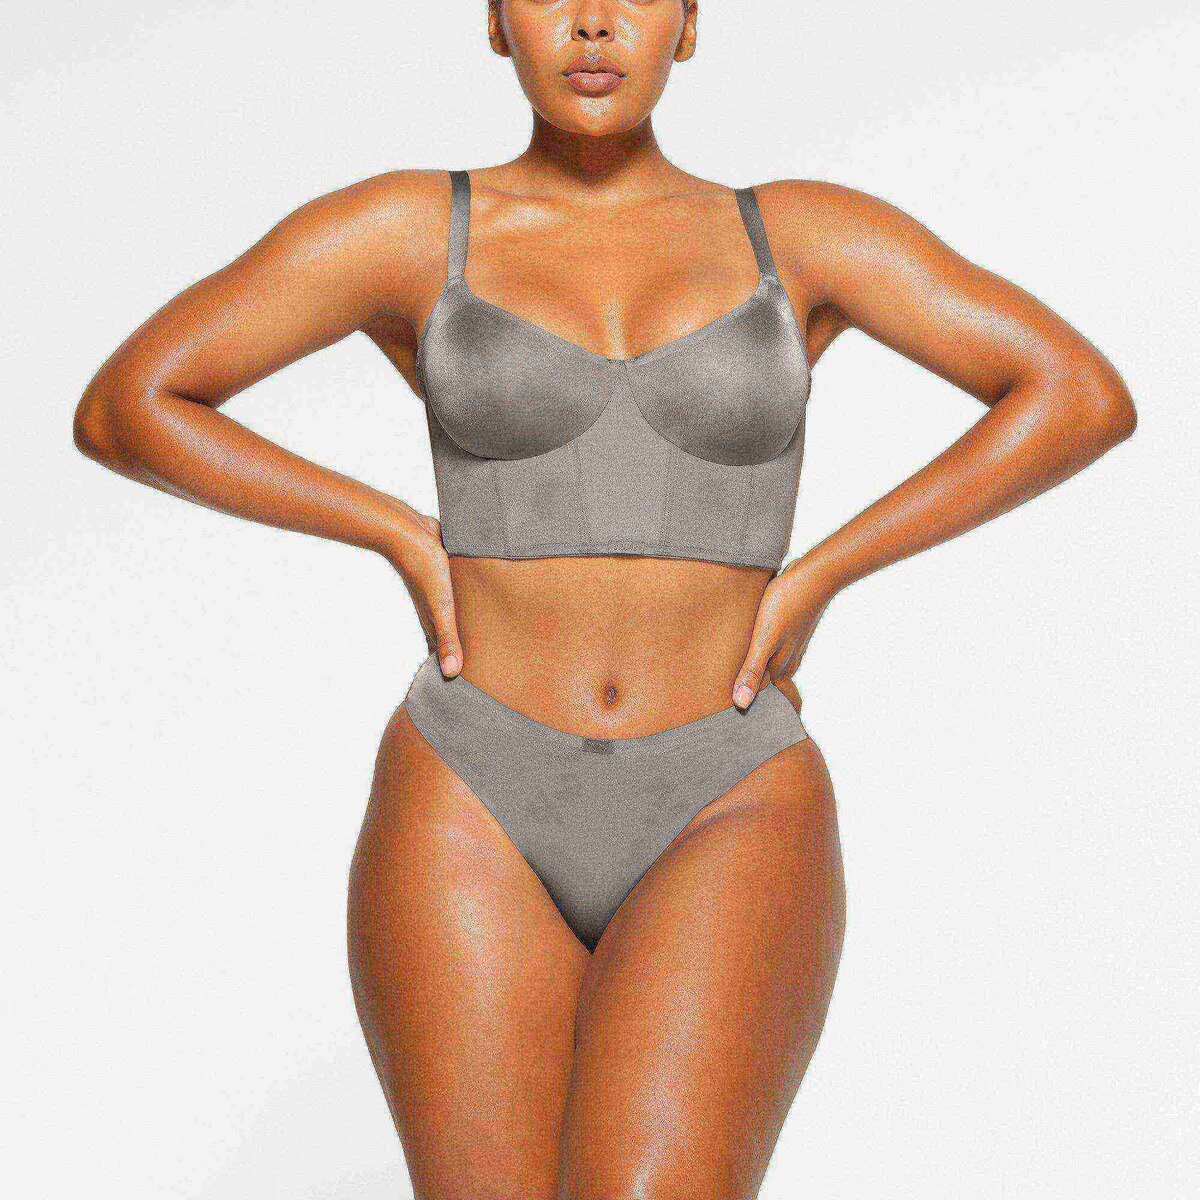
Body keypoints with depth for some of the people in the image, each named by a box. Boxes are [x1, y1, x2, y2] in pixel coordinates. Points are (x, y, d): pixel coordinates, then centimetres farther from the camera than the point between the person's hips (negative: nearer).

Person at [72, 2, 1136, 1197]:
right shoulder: (408, 227, 6)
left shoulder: (794, 233, 8)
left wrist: (820, 573, -3)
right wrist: (399, 537, -2)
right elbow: (120, 409, 5)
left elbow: (1087, 396, 4)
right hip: (479, 824, 1)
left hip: (725, 827, 0)